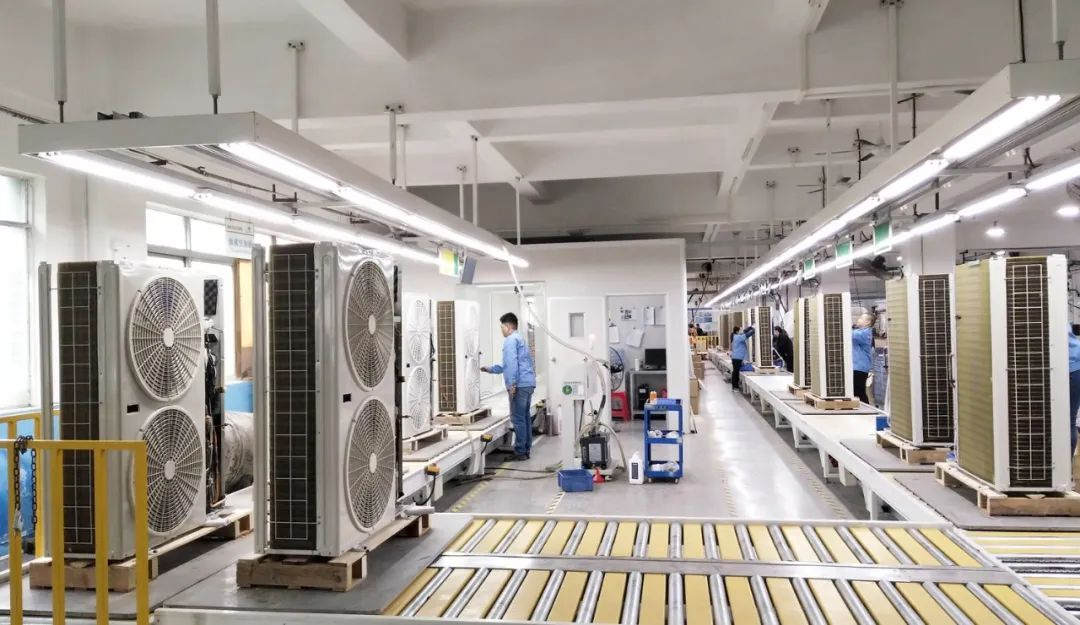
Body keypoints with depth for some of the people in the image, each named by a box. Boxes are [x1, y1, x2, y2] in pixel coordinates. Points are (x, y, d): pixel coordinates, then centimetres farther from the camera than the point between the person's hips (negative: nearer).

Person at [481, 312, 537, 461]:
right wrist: (490, 369, 34)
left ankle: (520, 452, -4)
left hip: (520, 384, -10)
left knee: (517, 418, -6)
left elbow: (512, 363, -18)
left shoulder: (510, 340, -6)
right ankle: (526, 450, 15)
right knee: (525, 417, 12)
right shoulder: (521, 339, 25)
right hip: (529, 383, 10)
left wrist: (511, 384, -22)